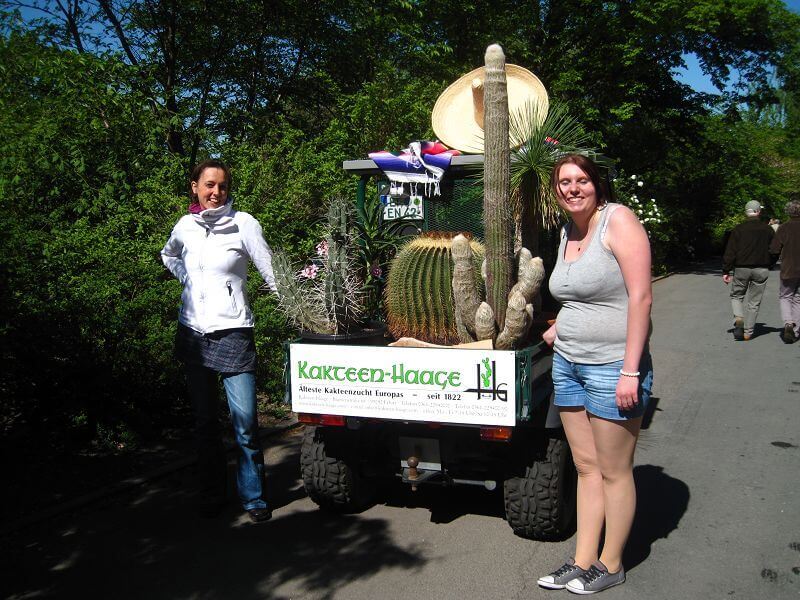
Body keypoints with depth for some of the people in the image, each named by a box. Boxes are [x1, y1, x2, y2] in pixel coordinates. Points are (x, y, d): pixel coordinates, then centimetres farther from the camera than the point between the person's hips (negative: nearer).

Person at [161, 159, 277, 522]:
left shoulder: (242, 223, -6)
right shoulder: (186, 226, 7)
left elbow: (272, 272, -8)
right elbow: (168, 255, 29)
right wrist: (188, 279, 11)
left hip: (233, 333, -4)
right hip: (193, 333, 5)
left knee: (245, 423, -5)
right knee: (204, 421, 13)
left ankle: (253, 497, 11)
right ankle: (211, 495, 27)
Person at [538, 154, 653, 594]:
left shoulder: (618, 220, -11)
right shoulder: (568, 232, 12)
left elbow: (640, 297, -17)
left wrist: (630, 371, -20)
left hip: (612, 367, -7)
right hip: (568, 364, 7)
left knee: (614, 472, 6)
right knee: (586, 467, 14)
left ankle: (611, 565, 22)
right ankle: (582, 561, 24)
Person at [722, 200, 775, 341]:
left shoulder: (738, 229, -4)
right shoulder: (768, 229, 2)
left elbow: (730, 252, -7)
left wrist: (726, 271, -3)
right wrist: (768, 265, 23)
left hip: (741, 269, -1)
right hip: (762, 270, 1)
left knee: (736, 295, 17)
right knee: (754, 301, 8)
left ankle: (738, 318, -10)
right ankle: (748, 332, 9)